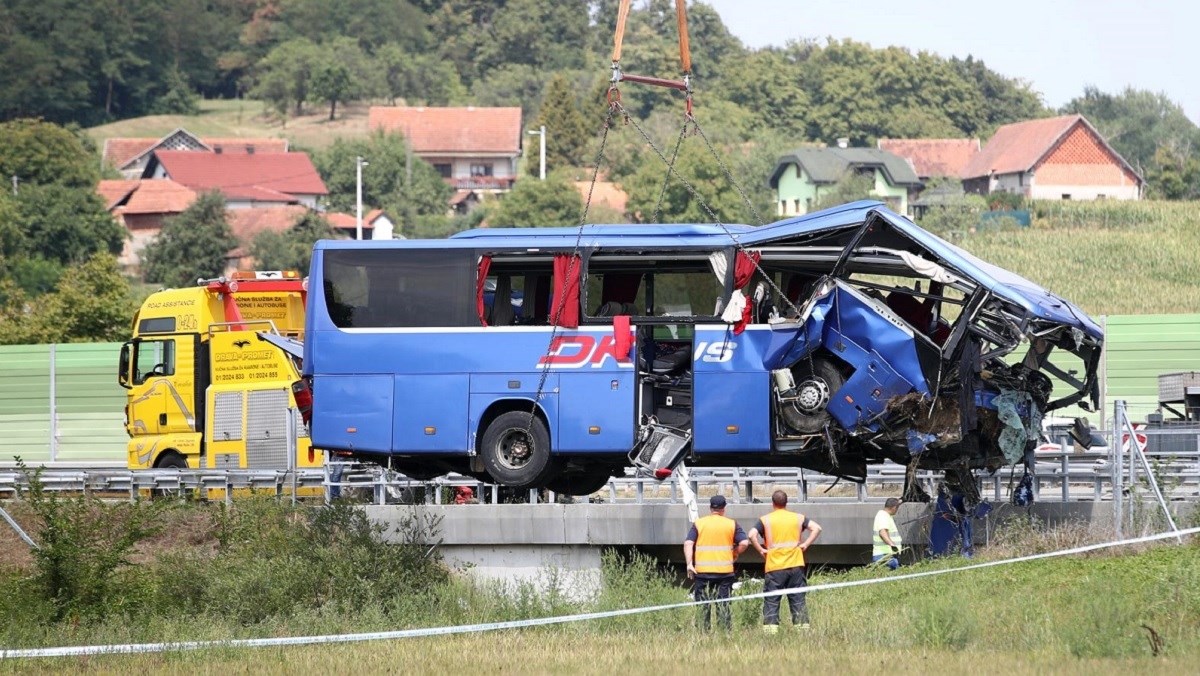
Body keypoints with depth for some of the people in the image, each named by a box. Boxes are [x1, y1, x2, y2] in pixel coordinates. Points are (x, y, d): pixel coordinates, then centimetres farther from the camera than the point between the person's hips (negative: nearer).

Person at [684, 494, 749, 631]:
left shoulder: (699, 524, 4)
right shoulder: (731, 524, 3)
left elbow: (688, 544, -6)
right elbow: (744, 543, -5)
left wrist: (689, 563, -9)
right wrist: (734, 554, 11)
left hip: (702, 572, 0)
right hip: (725, 572, 0)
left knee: (703, 606, 6)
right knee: (723, 604, 4)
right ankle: (726, 632, 0)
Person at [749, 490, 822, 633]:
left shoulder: (765, 520, 1)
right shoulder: (798, 518, 7)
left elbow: (752, 535, -14)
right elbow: (816, 528, -3)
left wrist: (761, 550, -3)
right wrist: (805, 544, 0)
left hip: (774, 567, -2)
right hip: (796, 565, 2)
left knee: (771, 601, 0)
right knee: (798, 599, 7)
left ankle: (770, 630, -8)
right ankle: (802, 627, 4)